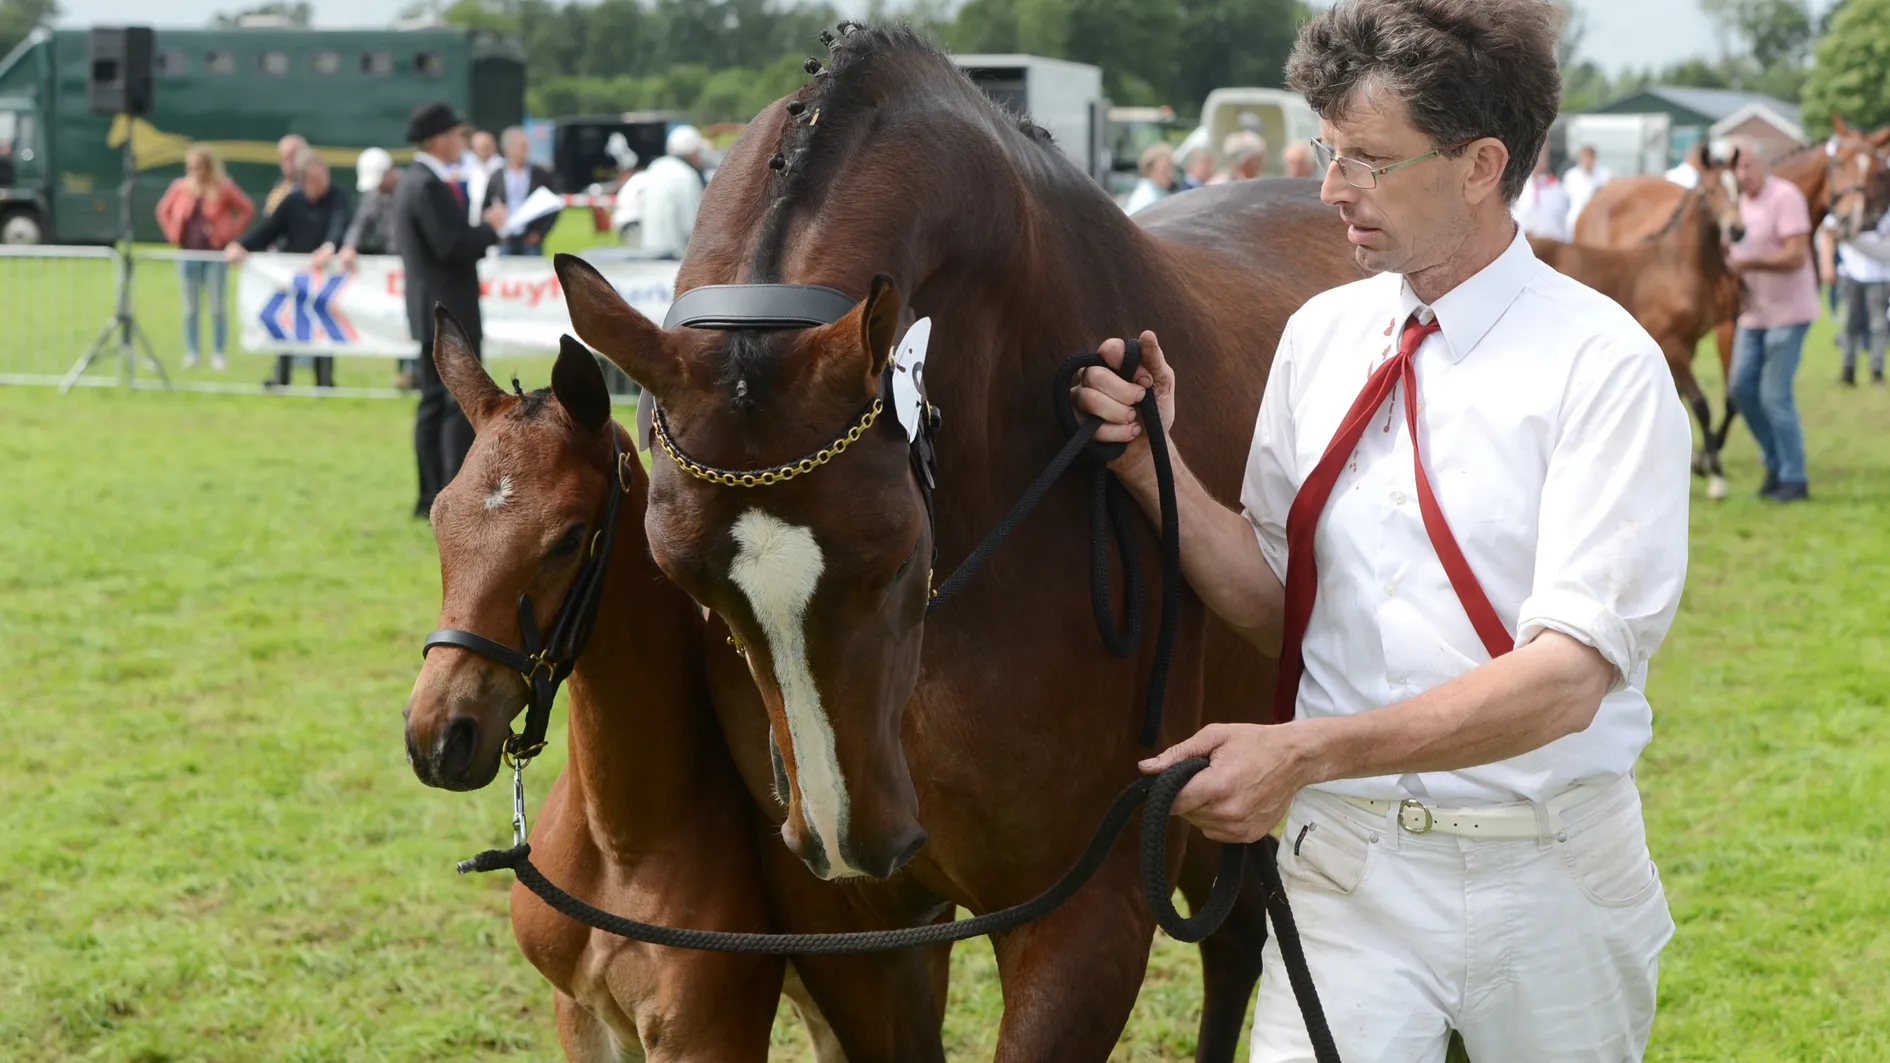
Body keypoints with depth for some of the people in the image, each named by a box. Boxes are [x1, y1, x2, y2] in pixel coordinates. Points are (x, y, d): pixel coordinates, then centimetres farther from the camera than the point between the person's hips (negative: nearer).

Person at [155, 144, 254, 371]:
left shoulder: (223, 188, -5)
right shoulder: (180, 187, 3)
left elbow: (248, 210, -1)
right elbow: (163, 211, 17)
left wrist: (230, 233, -5)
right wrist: (172, 234, 6)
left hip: (216, 254, -3)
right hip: (188, 253, 3)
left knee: (217, 307, -1)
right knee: (190, 306, 5)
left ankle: (219, 354, 6)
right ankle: (191, 352, 12)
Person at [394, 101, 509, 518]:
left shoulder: (412, 181, 13)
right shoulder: (429, 186, -19)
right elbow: (451, 247, -24)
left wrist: (479, 230, 8)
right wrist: (490, 227, -10)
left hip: (432, 311, 10)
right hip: (450, 311, -10)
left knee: (435, 402, 12)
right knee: (462, 405, -8)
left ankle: (432, 498, 15)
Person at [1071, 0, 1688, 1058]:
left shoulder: (1603, 365, -13)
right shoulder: (1322, 335, 4)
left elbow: (1568, 674, -21)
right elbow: (1269, 601, 10)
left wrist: (1308, 751, -29)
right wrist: (1157, 466, -7)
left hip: (1545, 875, -3)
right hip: (1347, 861, 3)